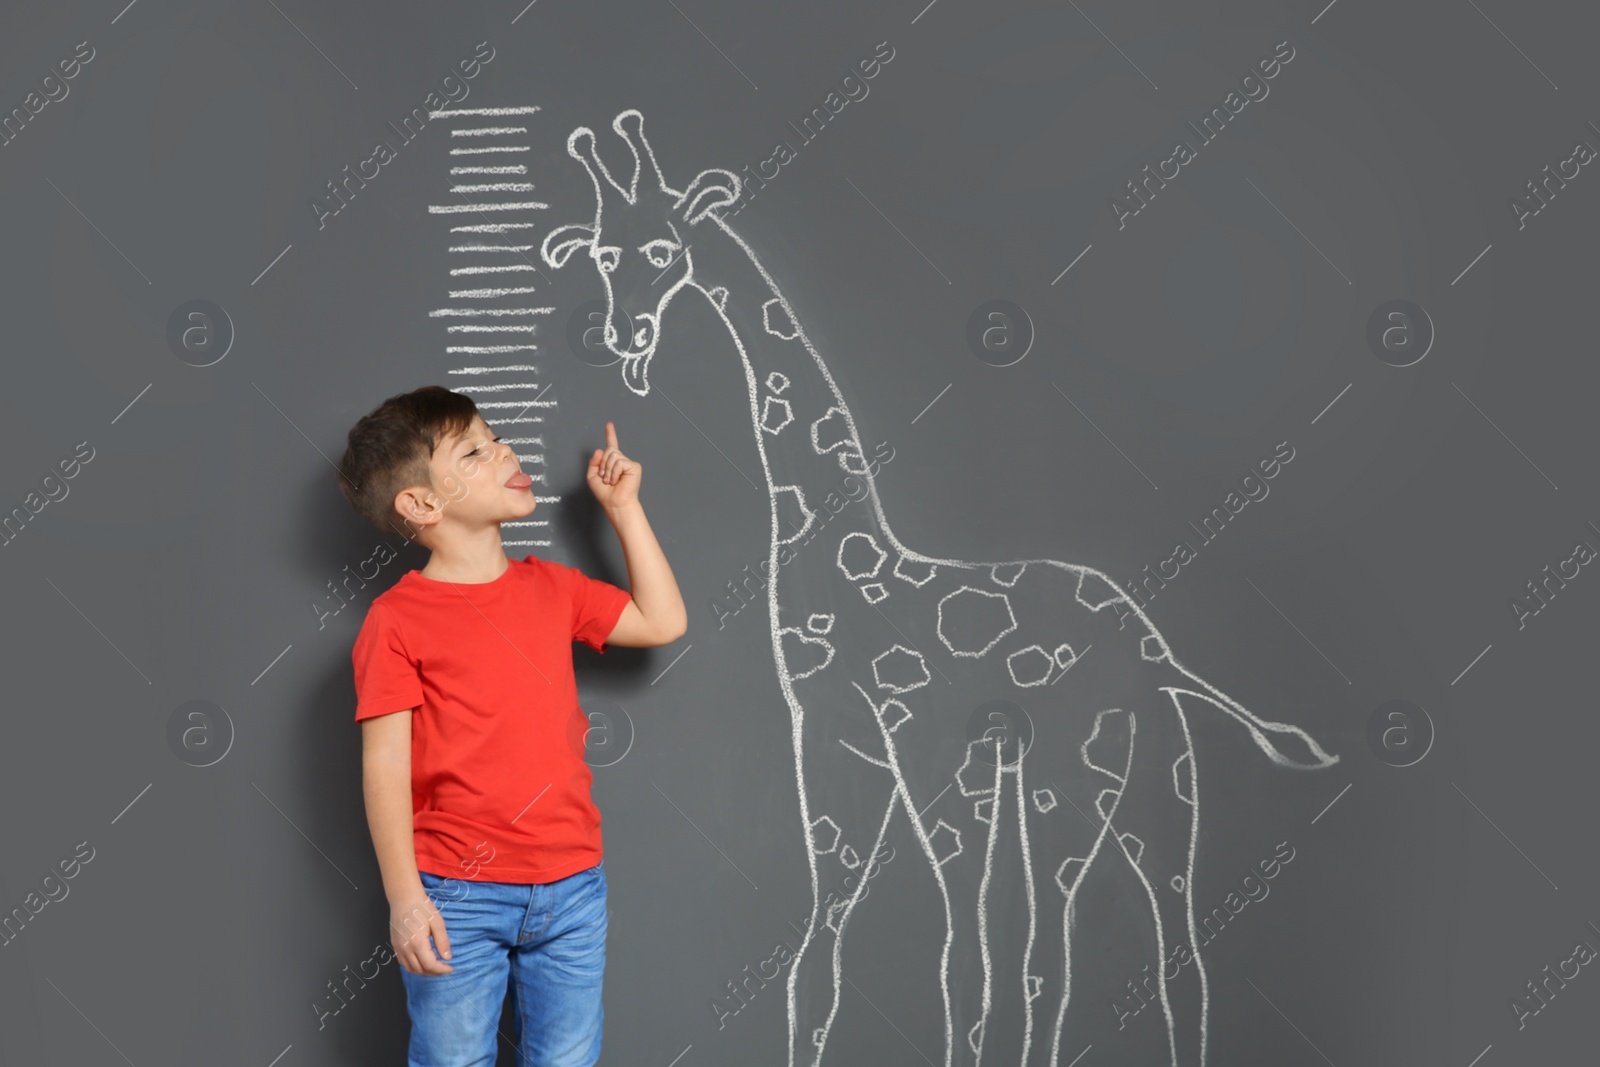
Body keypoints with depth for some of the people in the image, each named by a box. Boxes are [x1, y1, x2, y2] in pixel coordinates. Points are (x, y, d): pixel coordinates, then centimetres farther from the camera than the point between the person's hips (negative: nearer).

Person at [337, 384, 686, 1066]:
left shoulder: (551, 588, 9)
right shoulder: (398, 620, -8)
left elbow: (663, 621, 18)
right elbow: (385, 766, -11)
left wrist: (623, 506, 15)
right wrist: (405, 899, -17)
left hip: (572, 888, 5)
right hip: (459, 900, -5)